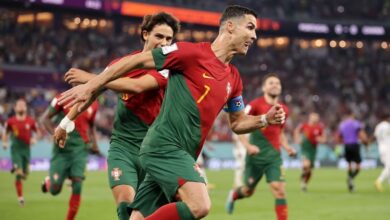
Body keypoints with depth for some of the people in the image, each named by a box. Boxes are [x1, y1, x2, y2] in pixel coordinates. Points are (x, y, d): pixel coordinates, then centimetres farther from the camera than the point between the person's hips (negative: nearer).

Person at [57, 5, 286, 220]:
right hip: (164, 146, -8)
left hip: (182, 155, 8)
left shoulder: (234, 79, 15)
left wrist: (265, 119, 8)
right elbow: (136, 61, -5)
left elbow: (238, 123, 28)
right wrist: (91, 87, -6)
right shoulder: (193, 52, -7)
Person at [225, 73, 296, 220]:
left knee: (279, 190, -14)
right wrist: (247, 145, -23)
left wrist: (287, 147, 6)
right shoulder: (256, 105, -9)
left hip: (274, 156, 3)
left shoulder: (283, 109, 8)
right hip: (256, 155, -3)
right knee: (249, 191, 12)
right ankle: (233, 195, 48)